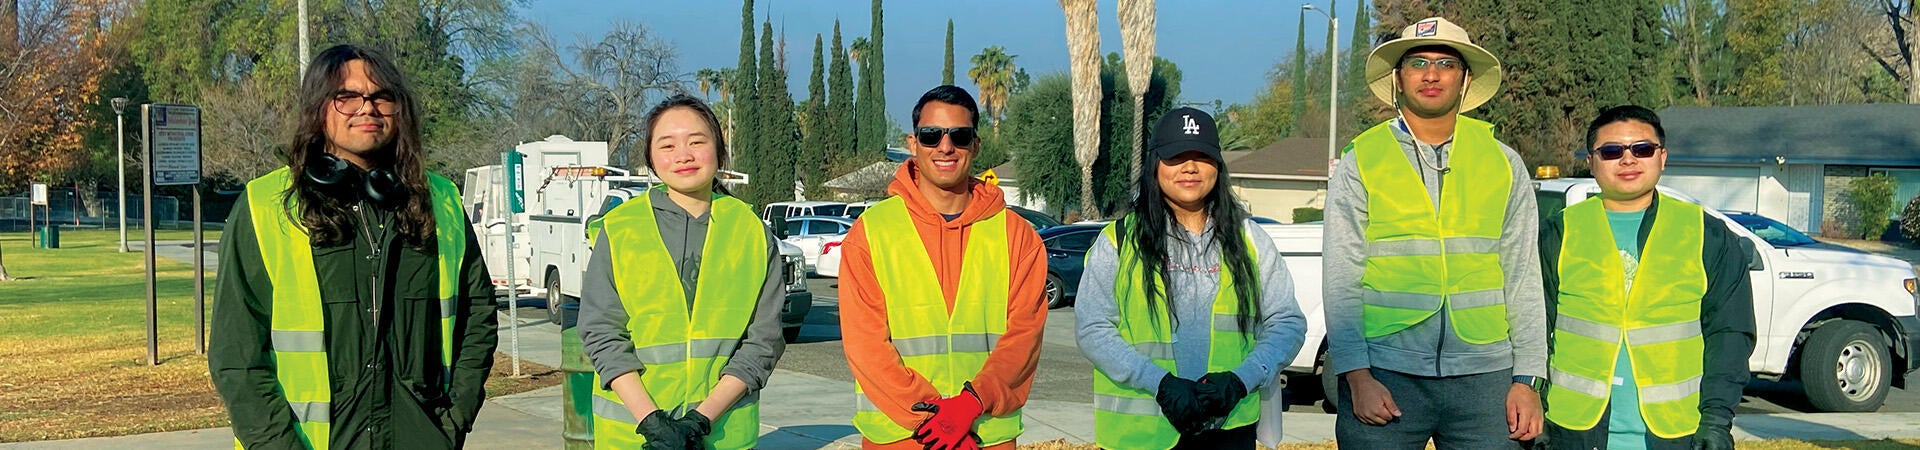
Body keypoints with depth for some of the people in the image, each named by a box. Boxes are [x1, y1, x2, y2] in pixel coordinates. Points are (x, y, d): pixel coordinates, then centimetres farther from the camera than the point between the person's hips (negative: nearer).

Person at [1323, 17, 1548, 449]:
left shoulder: (1503, 165, 10)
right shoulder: (1359, 164, 4)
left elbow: (1522, 278, 9)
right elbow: (1341, 282, 1)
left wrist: (1526, 380, 3)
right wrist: (1358, 377, -7)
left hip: (1483, 377, 2)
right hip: (1385, 375, -1)